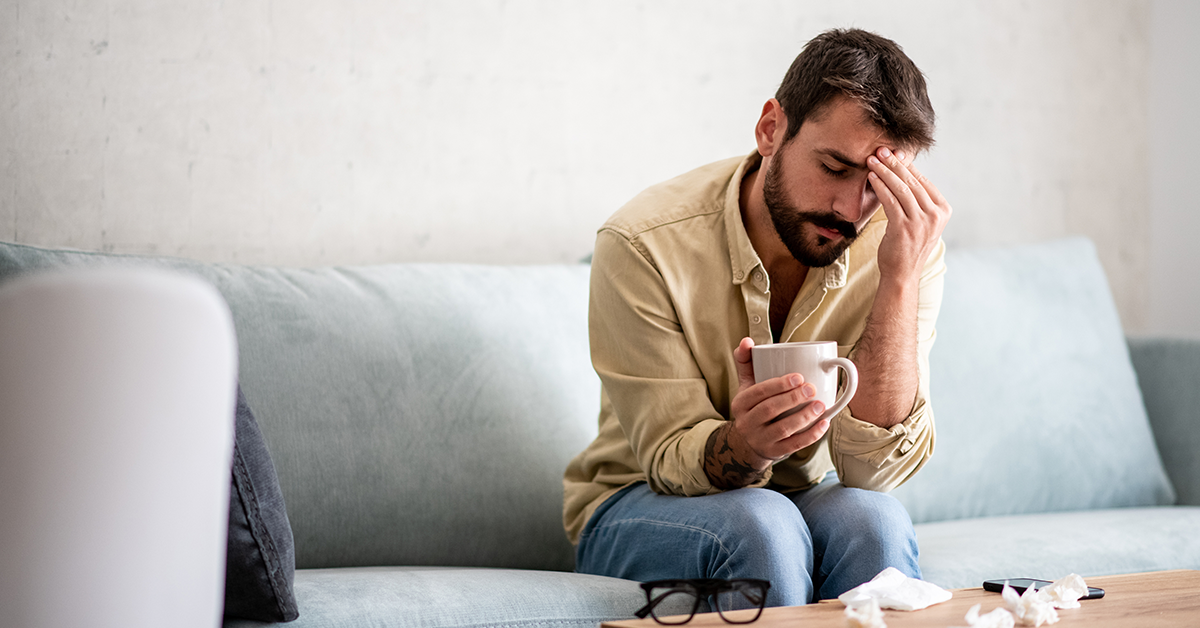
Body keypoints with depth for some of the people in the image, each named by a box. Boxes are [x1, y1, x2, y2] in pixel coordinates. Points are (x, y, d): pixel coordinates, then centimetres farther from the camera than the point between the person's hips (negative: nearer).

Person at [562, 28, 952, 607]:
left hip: (807, 500, 3)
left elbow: (874, 470, -22)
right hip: (639, 506, -2)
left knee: (872, 519, -31)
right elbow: (673, 461, -18)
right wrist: (744, 445, -43)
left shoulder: (898, 244, -15)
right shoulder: (643, 245, -22)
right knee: (759, 524, -35)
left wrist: (902, 279, -32)